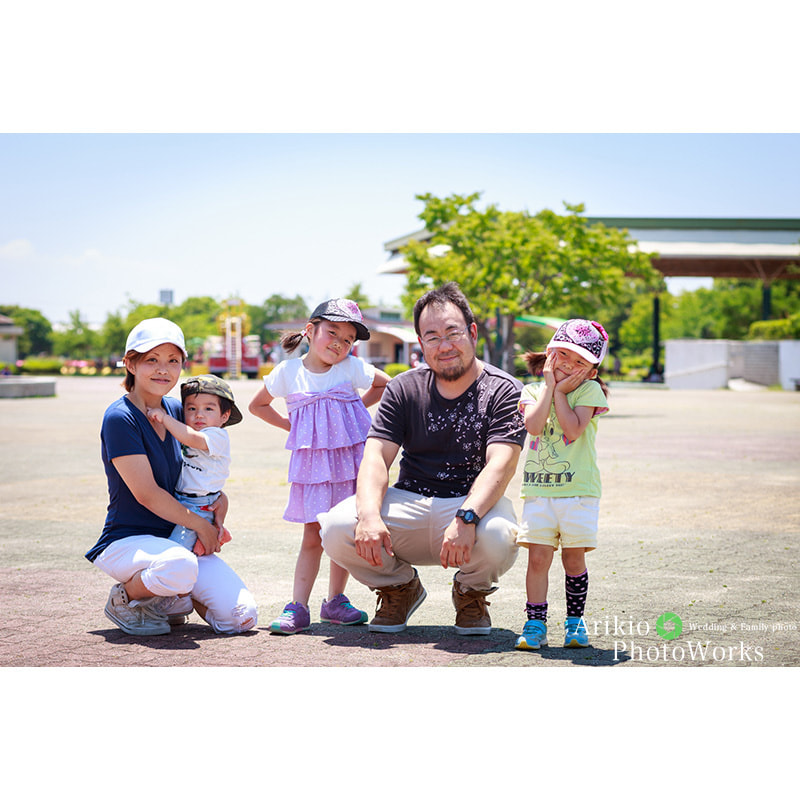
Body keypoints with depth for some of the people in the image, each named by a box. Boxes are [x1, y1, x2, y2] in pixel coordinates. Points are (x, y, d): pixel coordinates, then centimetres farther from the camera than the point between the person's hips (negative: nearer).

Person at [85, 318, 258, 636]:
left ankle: (171, 597, 16)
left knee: (242, 617, -10)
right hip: (127, 540, -6)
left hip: (178, 540, 7)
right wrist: (200, 525, -10)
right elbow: (146, 493, -18)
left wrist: (219, 498, 2)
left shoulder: (177, 410, 7)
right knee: (180, 566, -41)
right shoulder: (119, 418, -15)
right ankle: (124, 598, -8)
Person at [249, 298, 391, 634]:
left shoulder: (352, 368, -1)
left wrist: (356, 407, 6)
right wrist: (291, 425, 5)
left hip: (350, 456, 1)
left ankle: (335, 601, 20)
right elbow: (258, 405, 14)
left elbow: (386, 384, 15)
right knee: (313, 536, -2)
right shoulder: (288, 371, 0)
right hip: (312, 461, -1)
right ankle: (297, 607, 1)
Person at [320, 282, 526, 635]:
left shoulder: (504, 391, -4)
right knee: (335, 528, -24)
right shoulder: (404, 389, 6)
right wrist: (370, 515, -26)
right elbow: (376, 457, -5)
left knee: (497, 537, -38)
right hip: (409, 504, 3)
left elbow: (500, 465, -18)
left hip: (475, 503, -2)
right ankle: (400, 587, 9)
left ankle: (472, 592, 2)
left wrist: (466, 517, -37)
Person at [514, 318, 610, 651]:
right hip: (538, 489, 2)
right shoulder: (533, 391, 8)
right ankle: (535, 624, 4)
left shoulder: (588, 390, 1)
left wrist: (560, 391, -8)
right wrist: (549, 384, -7)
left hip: (578, 489, -1)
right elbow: (533, 424, -13)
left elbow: (573, 428, -15)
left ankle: (575, 620, 18)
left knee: (574, 557, 3)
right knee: (538, 557, -3)